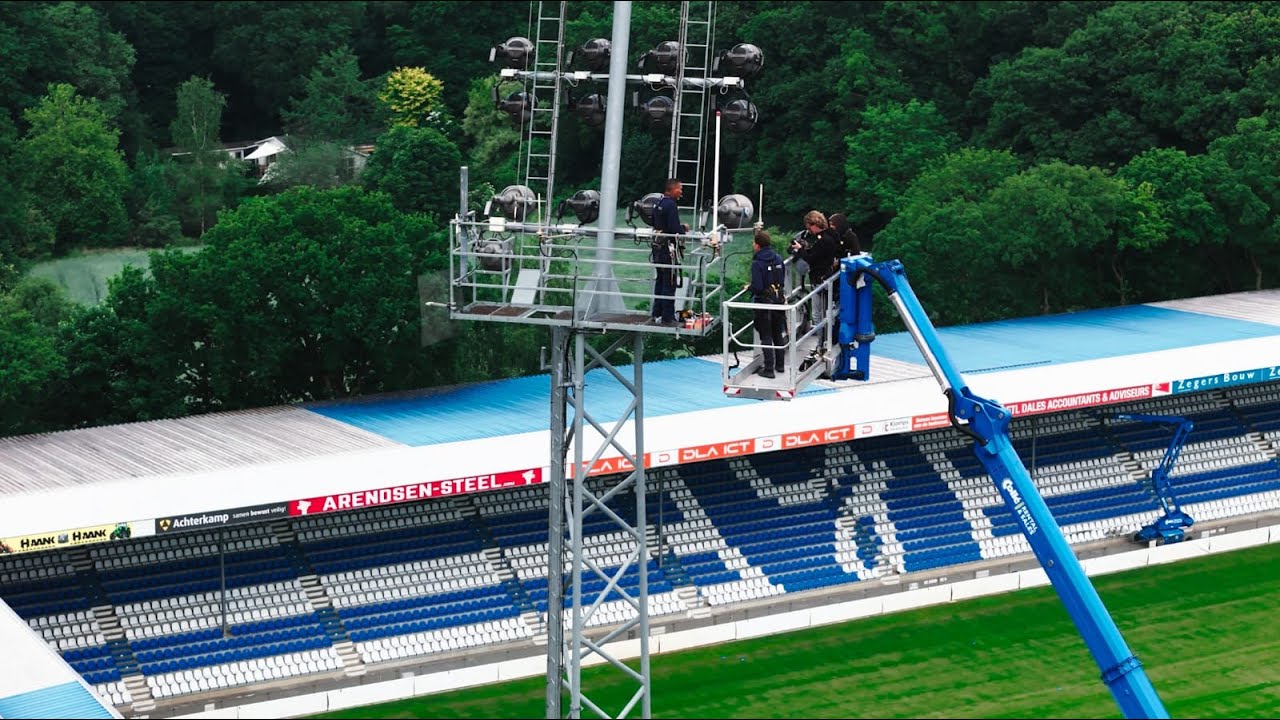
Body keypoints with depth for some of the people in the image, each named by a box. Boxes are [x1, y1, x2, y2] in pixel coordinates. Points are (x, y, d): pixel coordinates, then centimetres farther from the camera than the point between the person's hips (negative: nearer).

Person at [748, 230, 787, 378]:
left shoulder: (757, 263, -19)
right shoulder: (778, 258, 1)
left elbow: (757, 287, -22)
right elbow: (783, 278, 9)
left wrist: (749, 288, -2)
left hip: (764, 301, -6)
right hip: (778, 298, 6)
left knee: (765, 337, 2)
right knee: (777, 334, 19)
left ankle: (768, 369, 3)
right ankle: (780, 364, 28)